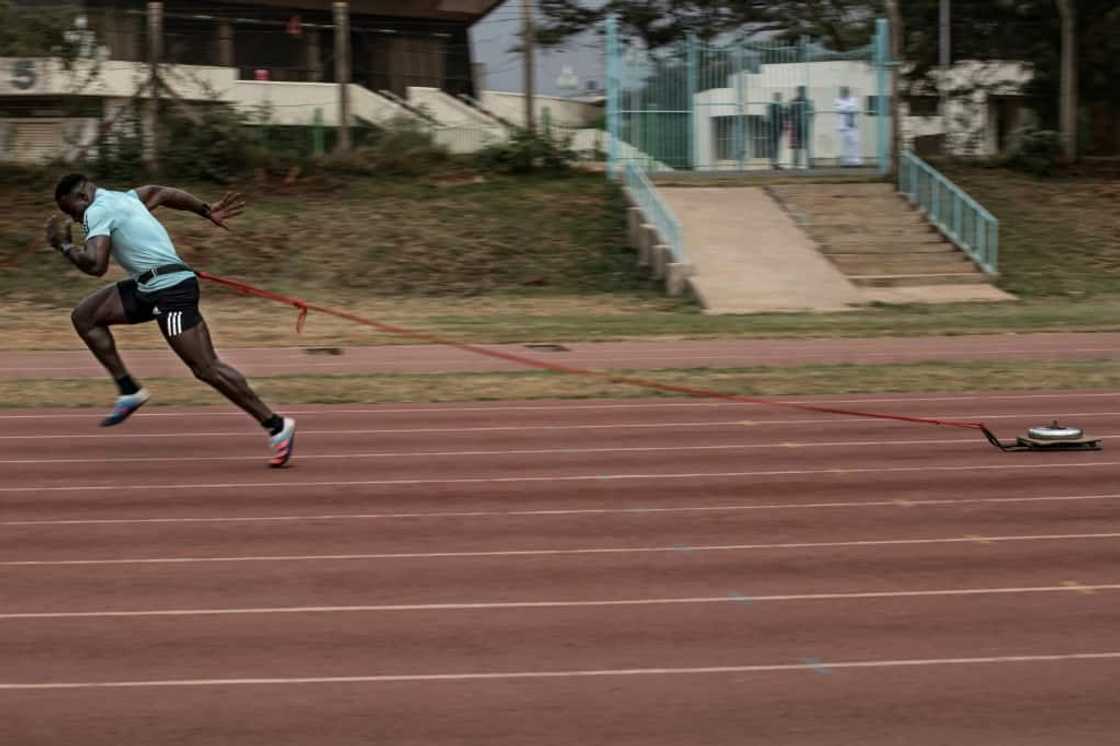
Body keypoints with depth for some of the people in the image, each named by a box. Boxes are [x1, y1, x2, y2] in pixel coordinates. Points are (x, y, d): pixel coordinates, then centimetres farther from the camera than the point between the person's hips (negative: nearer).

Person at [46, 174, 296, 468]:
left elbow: (95, 265, -19)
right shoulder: (121, 199, 20)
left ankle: (276, 426, -6)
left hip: (169, 289, -10)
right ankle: (129, 391, 11)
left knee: (206, 369, -11)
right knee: (84, 317, 9)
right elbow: (163, 193, 32)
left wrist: (64, 246, -4)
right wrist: (207, 211, 38)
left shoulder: (98, 211, -8)